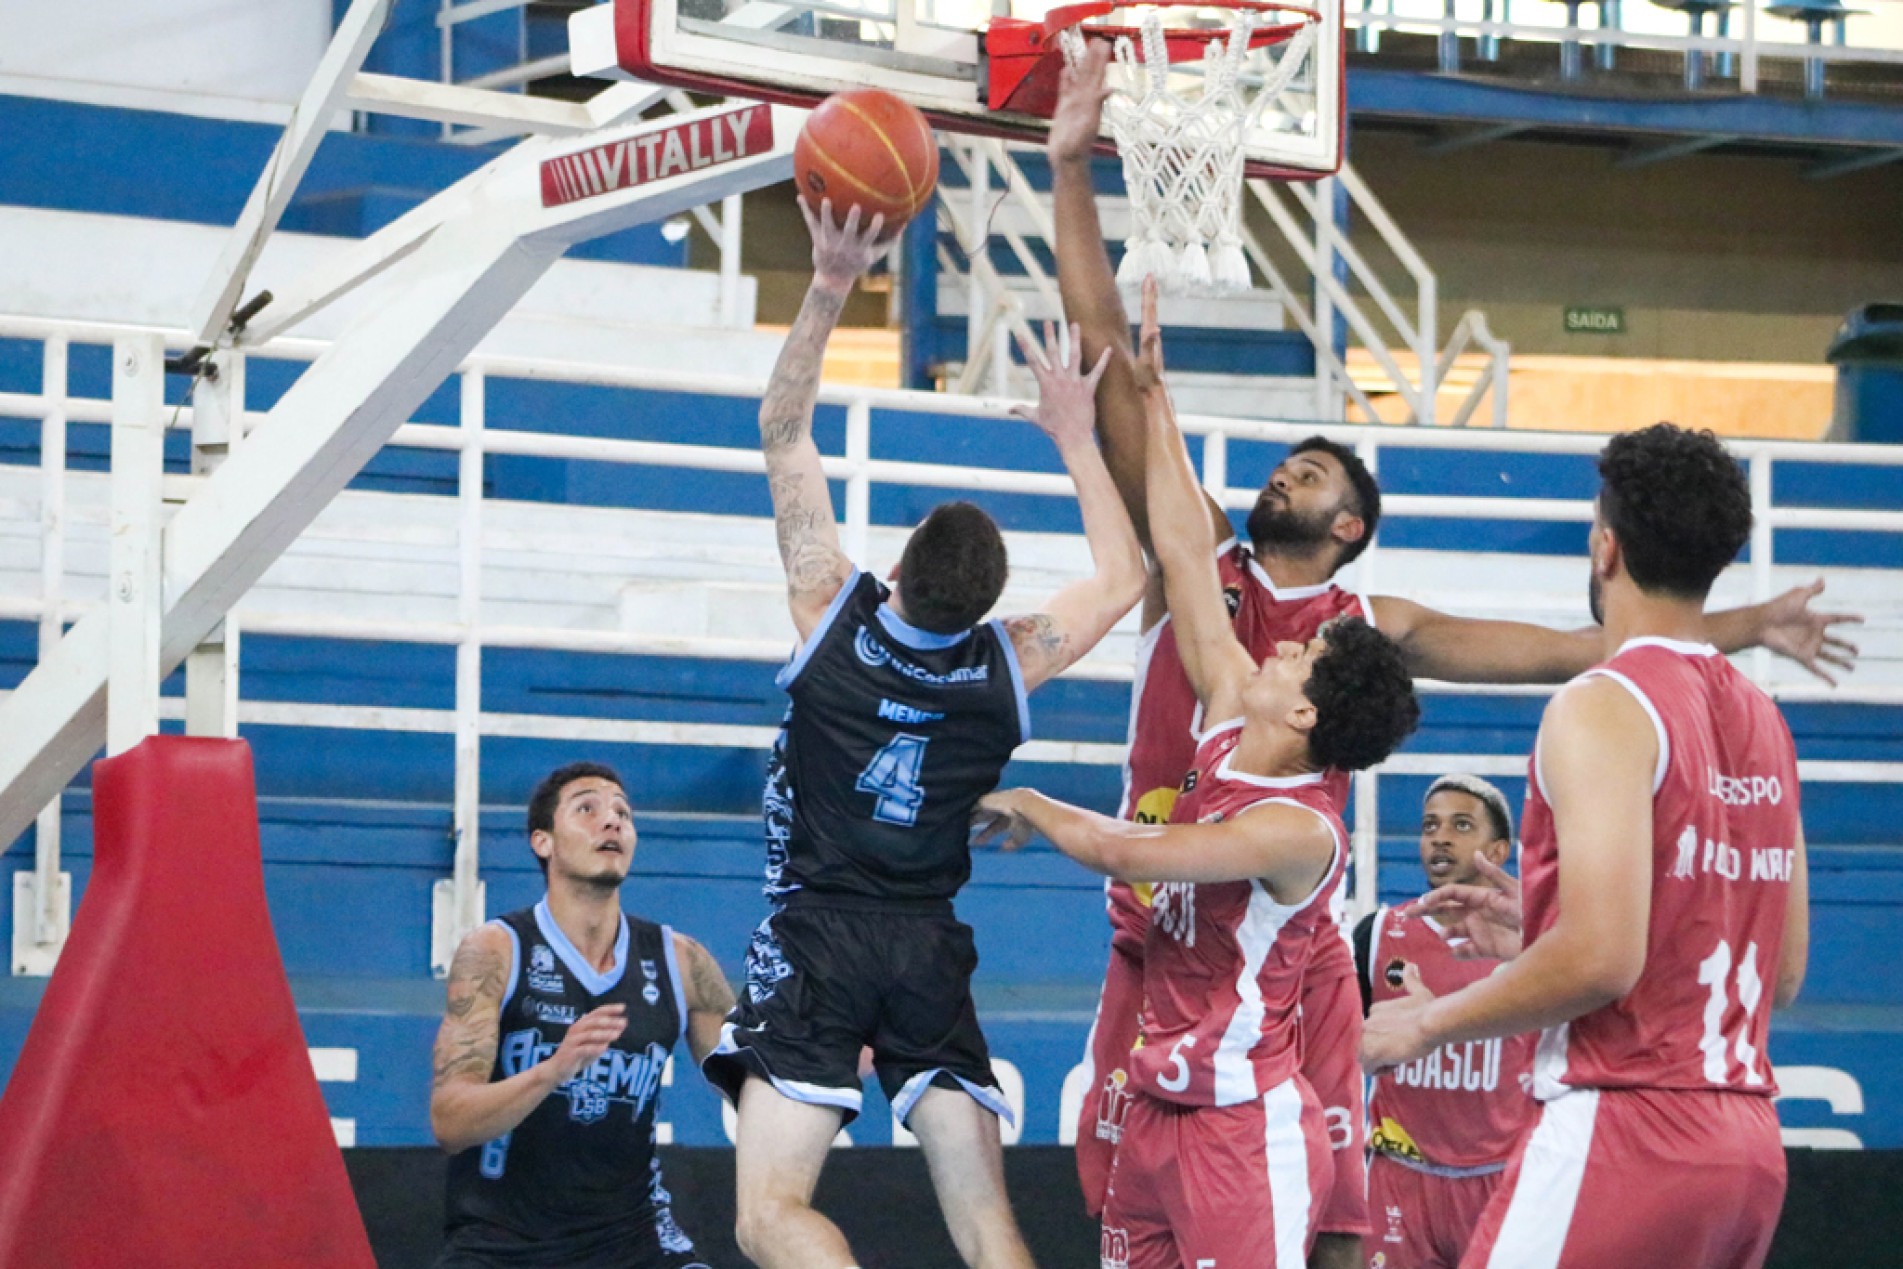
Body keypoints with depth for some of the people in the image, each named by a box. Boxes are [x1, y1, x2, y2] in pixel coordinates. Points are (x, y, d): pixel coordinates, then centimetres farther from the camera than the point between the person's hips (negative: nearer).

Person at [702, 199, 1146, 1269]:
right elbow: (1124, 578, 19)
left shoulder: (836, 613, -7)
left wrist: (829, 290, 0)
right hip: (932, 948, 3)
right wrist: (1075, 438, 23)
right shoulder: (1010, 664, 0)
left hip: (817, 935, -3)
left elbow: (785, 432, 0)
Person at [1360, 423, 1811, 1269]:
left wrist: (1426, 1023, -6)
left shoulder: (1607, 706, -11)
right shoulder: (1762, 721, 14)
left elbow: (1600, 961, -21)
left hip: (1628, 1127, -9)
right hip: (1747, 1141, 9)